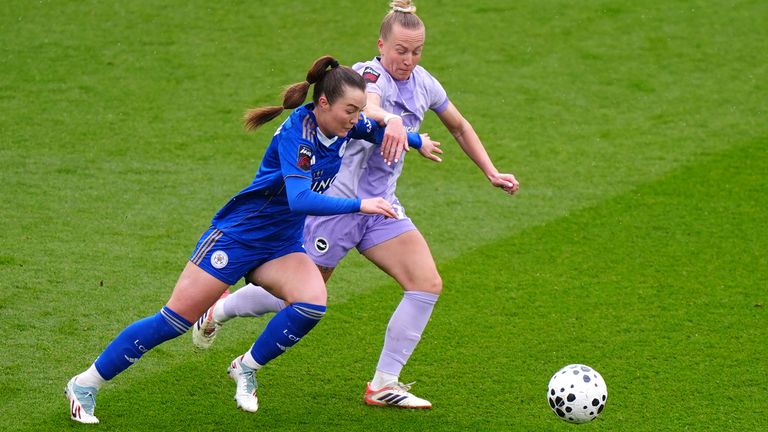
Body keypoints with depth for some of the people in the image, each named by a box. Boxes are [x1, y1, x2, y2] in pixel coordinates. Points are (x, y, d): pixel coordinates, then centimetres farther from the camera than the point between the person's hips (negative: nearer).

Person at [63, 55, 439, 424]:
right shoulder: (295, 133, -27)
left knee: (312, 303, -22)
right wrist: (359, 205, -41)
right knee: (175, 320, -7)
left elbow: (384, 131, 20)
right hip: (236, 237, -7)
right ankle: (85, 385, 7)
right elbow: (300, 199, -39)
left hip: (281, 247, 7)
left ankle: (247, 368, 3)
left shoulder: (346, 126, -5)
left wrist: (418, 140, 18)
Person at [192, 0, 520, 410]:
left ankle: (384, 385, -3)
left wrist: (491, 173, 16)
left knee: (427, 284, -11)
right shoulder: (369, 75, -19)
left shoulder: (423, 83, 3)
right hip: (337, 199, -6)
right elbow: (368, 106, -45)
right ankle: (218, 310, 35)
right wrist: (391, 120, -67)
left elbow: (459, 127, 21)